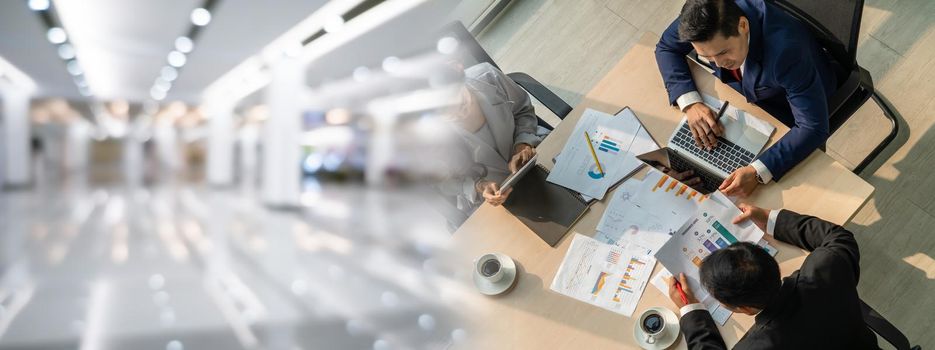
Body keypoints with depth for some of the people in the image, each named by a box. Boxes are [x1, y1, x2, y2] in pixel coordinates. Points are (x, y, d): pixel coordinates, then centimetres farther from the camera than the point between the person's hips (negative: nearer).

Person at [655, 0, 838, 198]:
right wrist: (690, 103, -29)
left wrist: (758, 173, -50)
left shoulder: (785, 49, -44)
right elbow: (666, 48, -13)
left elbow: (813, 128, -39)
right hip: (745, 85, 4)